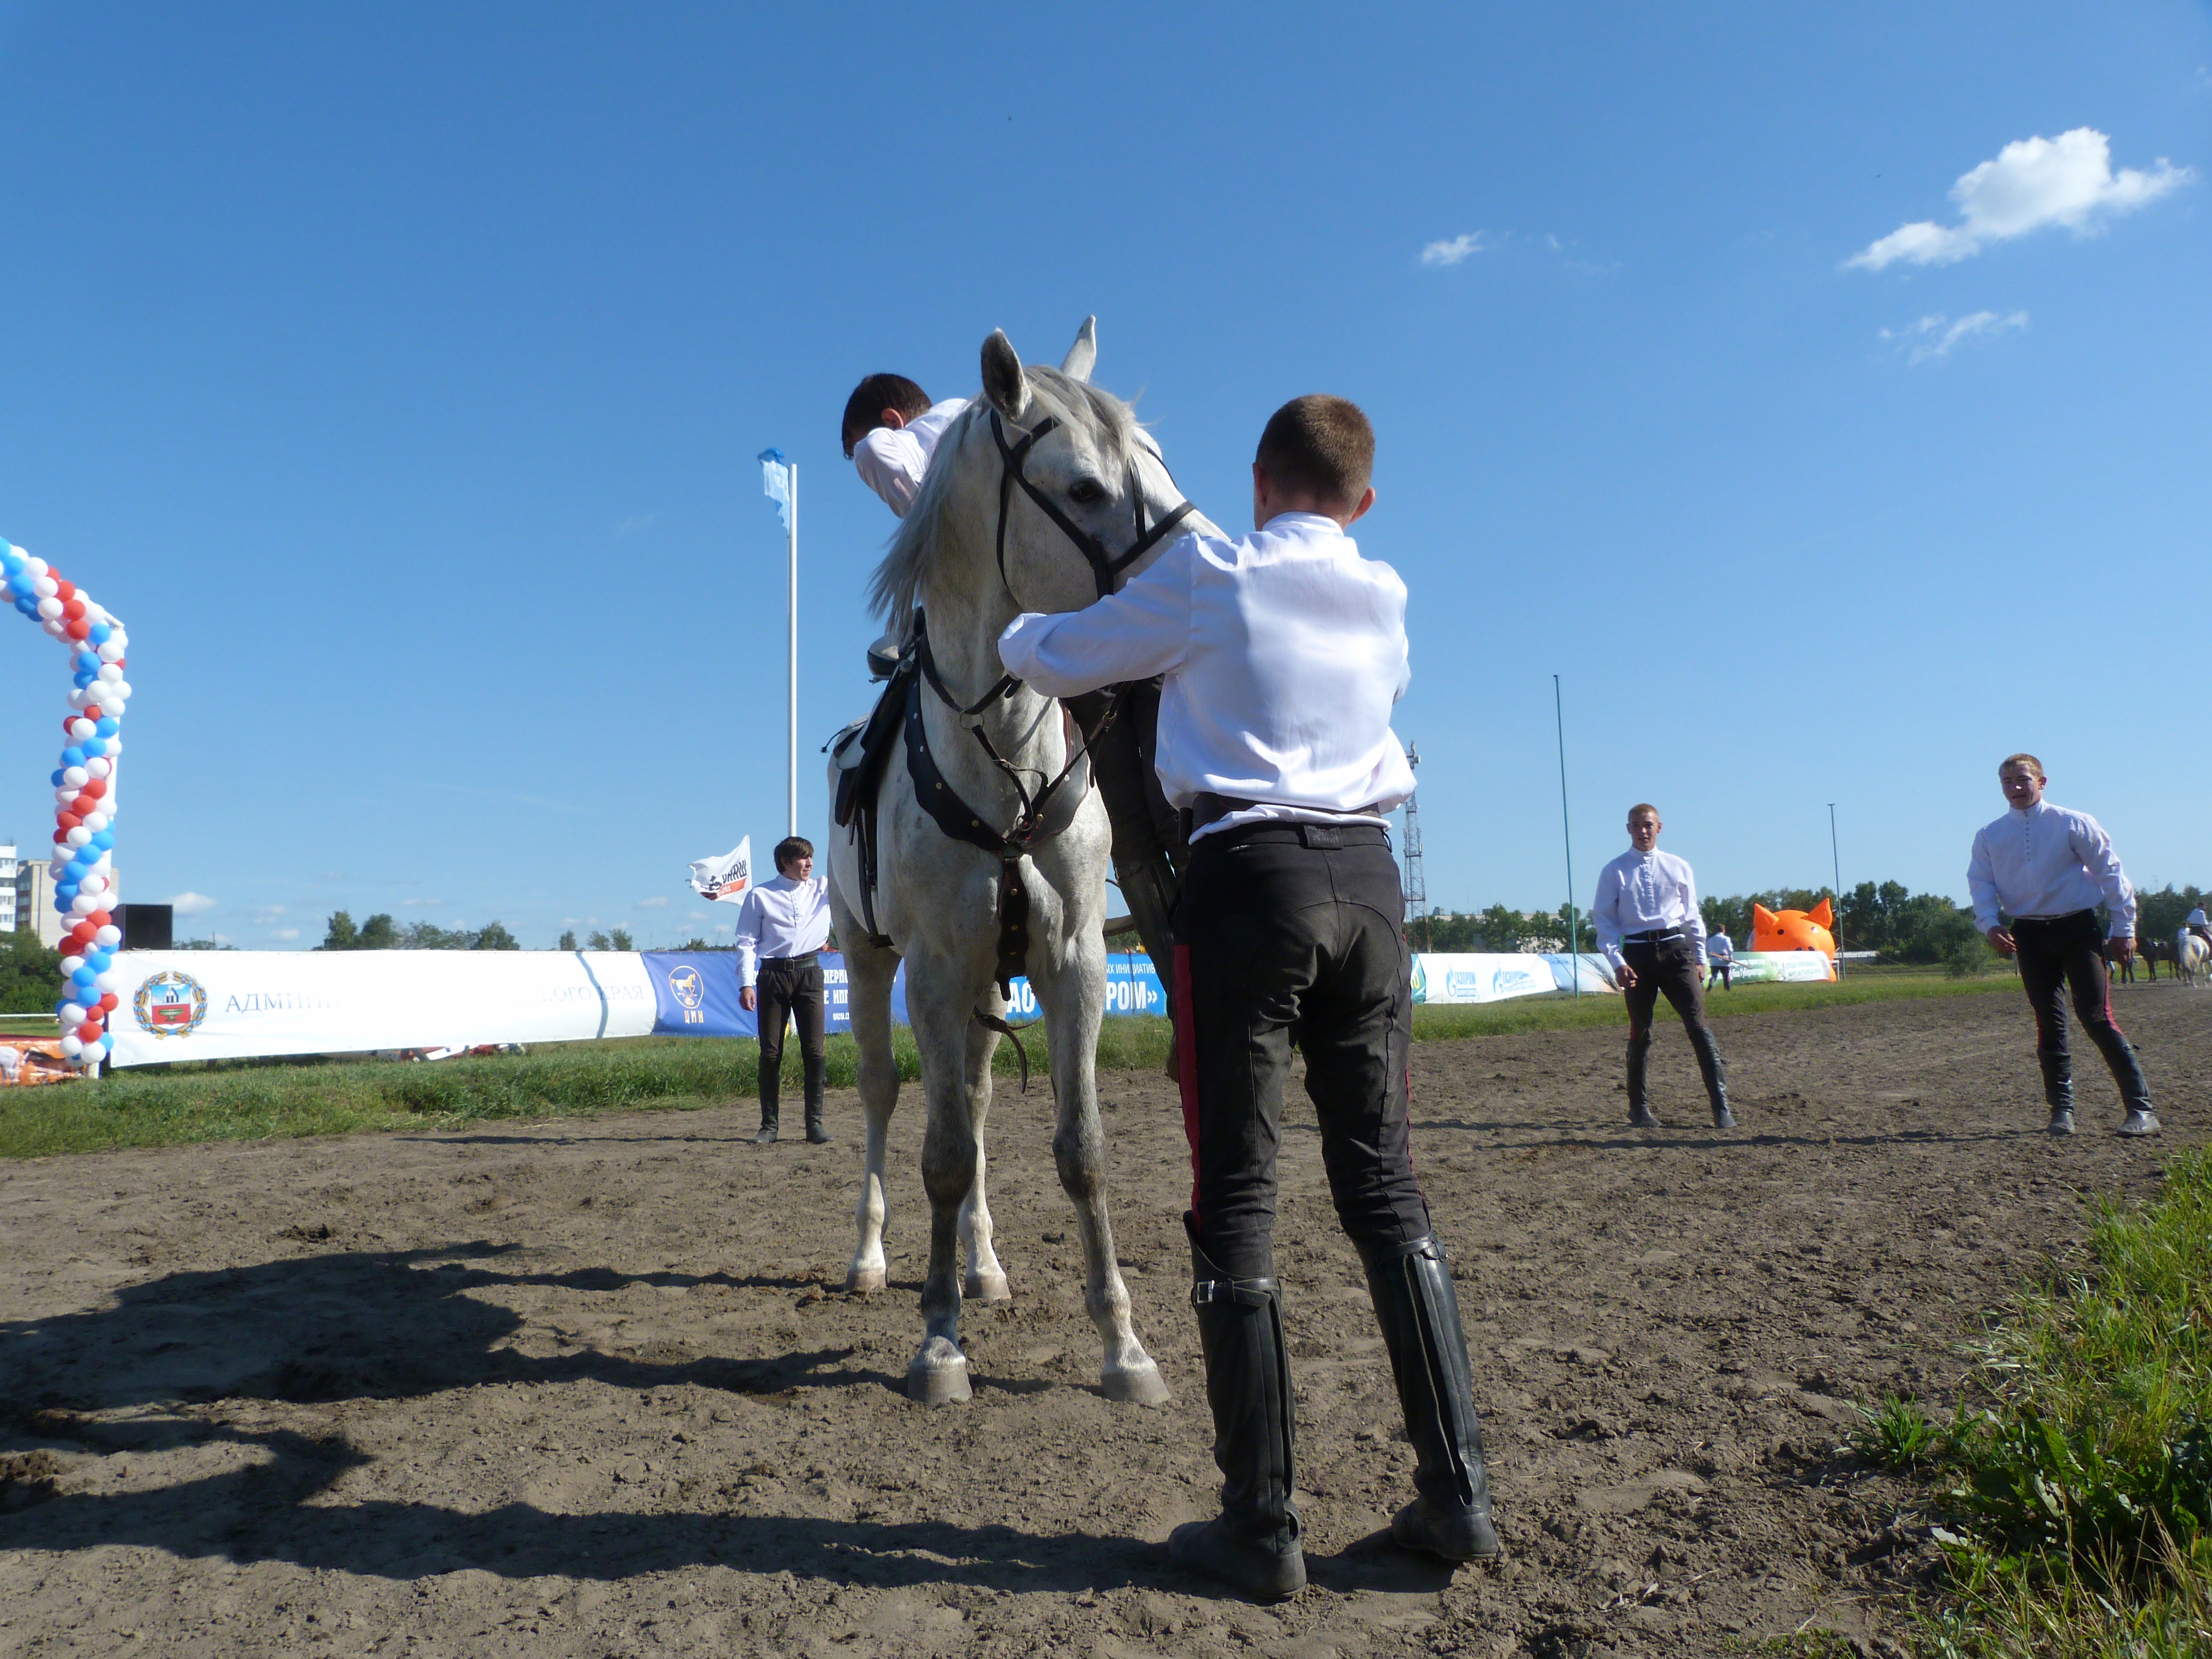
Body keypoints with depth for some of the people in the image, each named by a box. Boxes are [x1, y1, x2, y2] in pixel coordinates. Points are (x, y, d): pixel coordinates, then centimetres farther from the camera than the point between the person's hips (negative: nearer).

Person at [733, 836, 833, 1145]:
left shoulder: (823, 889, 13)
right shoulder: (760, 896, 5)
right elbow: (747, 942, 2)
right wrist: (746, 983, -7)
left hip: (809, 972, 1)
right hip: (773, 974, -1)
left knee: (814, 1051, -1)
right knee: (770, 1053, 3)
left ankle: (815, 1122, 6)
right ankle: (769, 1126, 10)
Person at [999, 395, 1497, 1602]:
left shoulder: (1204, 575, -1)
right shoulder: (1387, 599, 14)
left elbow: (1045, 660, 6)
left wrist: (1020, 634, 32)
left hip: (1248, 878, -5)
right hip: (1368, 878, 5)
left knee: (1236, 1198, 0)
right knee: (1384, 1185, 10)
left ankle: (1261, 1526, 5)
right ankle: (1457, 1491, 14)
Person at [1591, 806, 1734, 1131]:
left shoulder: (1678, 868, 10)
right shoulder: (1614, 872, 4)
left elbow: (1692, 915, 16)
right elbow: (1605, 920, 1)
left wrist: (1700, 959, 12)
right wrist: (1618, 962, -10)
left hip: (1675, 950, 1)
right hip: (1637, 953, -1)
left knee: (1699, 1026, -7)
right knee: (1640, 1033, 6)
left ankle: (1722, 1107, -5)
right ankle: (1638, 1107, 20)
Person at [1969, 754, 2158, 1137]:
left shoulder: (2073, 824, 0)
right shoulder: (1989, 836, 8)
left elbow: (2110, 872, 2)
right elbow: (1981, 884, 4)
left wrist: (2124, 928, 1)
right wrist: (1991, 924, -13)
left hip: (2078, 928, -3)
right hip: (2028, 934, 3)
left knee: (2096, 1017, -9)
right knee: (2049, 1023, 6)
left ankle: (2141, 1108, -2)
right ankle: (2061, 1109, 13)